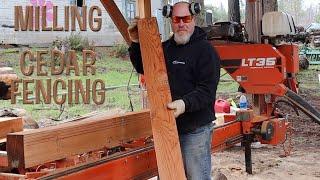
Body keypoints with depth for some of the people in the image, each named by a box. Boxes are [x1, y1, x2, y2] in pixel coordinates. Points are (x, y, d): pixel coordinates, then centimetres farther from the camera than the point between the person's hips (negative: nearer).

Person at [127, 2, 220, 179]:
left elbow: (207, 91, -18)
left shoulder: (205, 50, -10)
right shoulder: (165, 48, 12)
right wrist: (136, 44, 5)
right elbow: (143, 68, 21)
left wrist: (185, 104, -35)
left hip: (195, 130, -7)